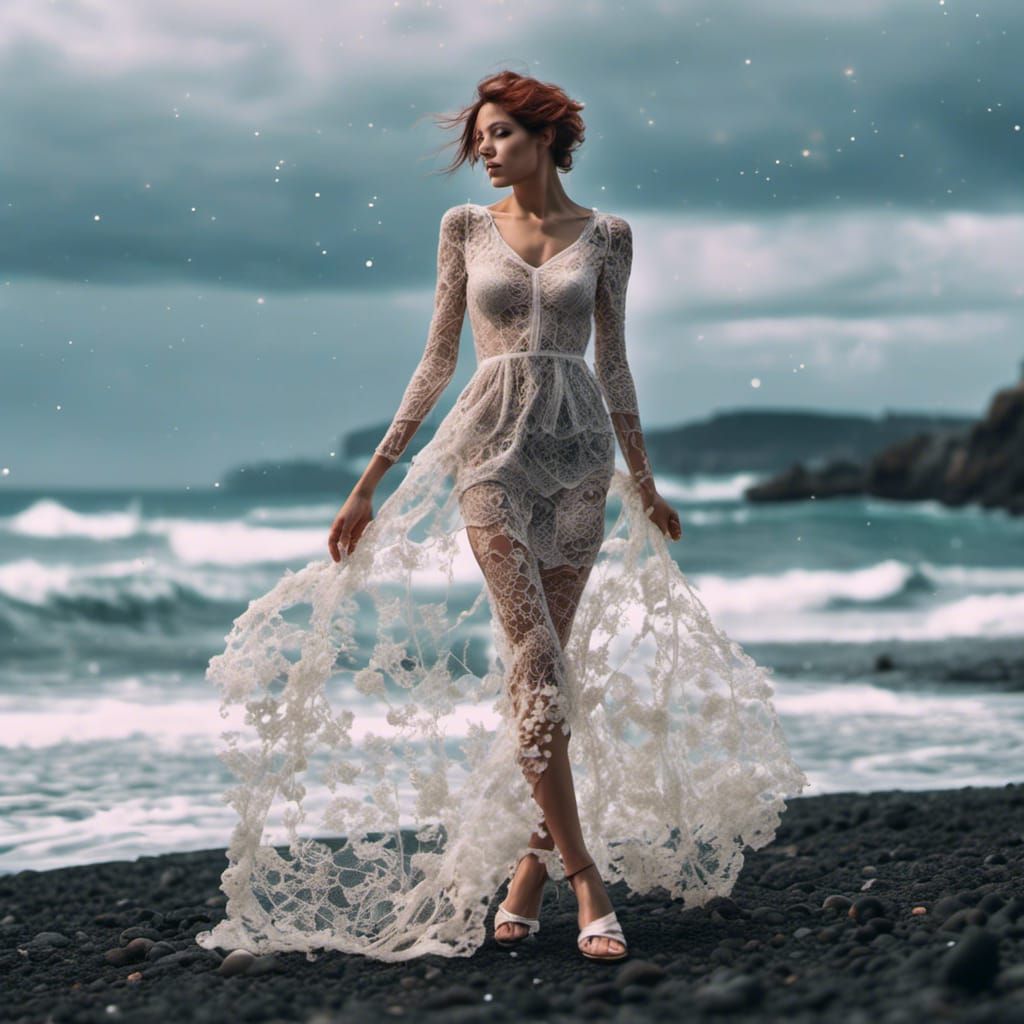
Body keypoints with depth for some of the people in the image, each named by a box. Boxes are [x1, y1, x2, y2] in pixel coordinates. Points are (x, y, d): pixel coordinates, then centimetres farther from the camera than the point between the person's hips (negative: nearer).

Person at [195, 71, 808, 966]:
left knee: (549, 659, 0)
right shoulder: (466, 228, 7)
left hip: (579, 446, 1)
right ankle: (587, 878, -12)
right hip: (492, 442, -1)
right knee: (535, 655, -13)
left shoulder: (606, 235, 7)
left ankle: (531, 867, 9)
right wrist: (370, 480, 7)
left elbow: (614, 363, 14)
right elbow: (438, 360, 9)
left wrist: (645, 481, 17)